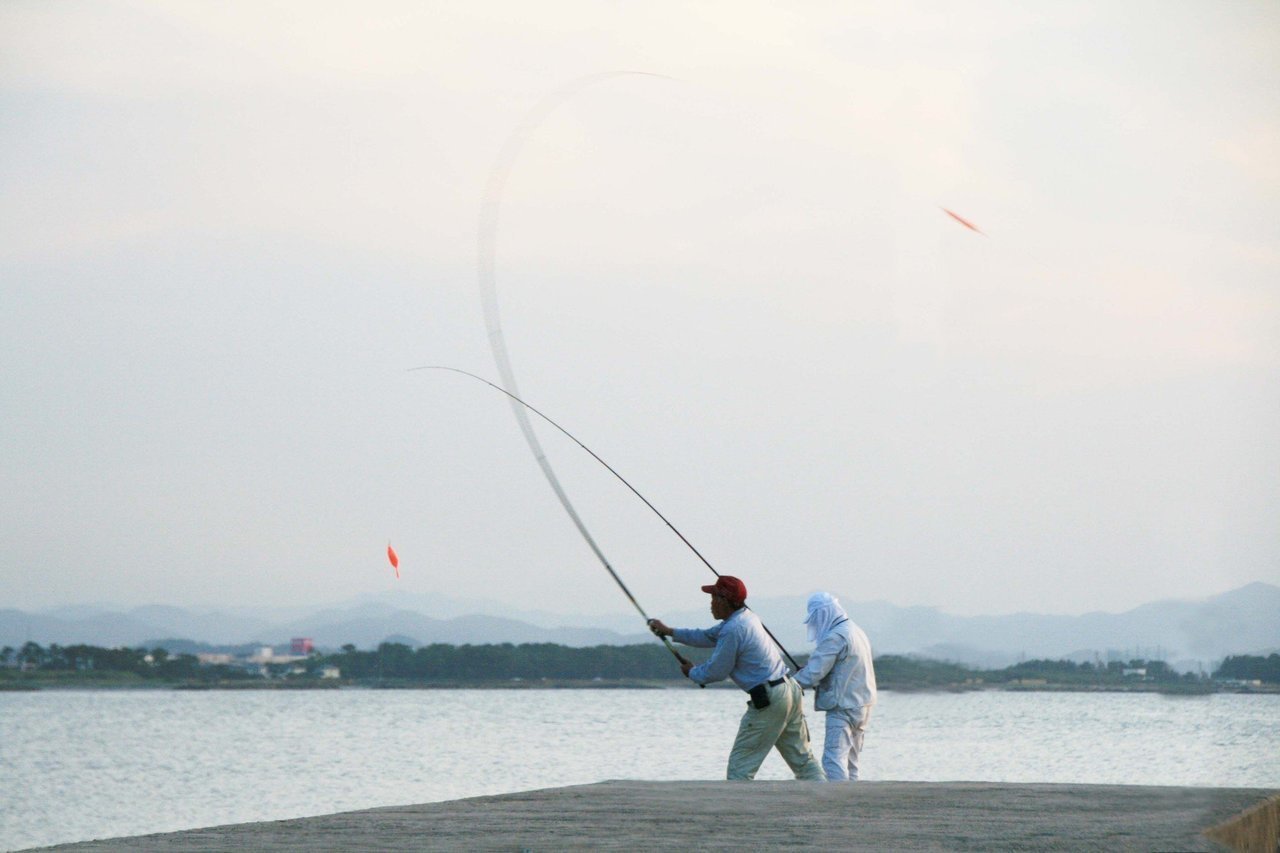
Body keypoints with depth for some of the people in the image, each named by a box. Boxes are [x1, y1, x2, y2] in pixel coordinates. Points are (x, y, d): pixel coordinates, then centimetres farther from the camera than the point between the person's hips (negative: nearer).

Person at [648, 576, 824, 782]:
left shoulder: (733, 630, -15)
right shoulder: (746, 618, 14)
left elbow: (716, 672, -7)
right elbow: (708, 637, 27)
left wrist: (691, 672, 13)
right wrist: (669, 632, 30)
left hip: (768, 699, -9)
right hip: (791, 691, 9)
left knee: (740, 764, -2)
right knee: (802, 758, 13)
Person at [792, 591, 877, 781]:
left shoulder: (834, 637, -16)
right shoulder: (857, 631, 15)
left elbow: (813, 674, -19)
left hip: (842, 707, -10)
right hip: (862, 705, 10)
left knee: (834, 758, -12)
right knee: (850, 759, 13)